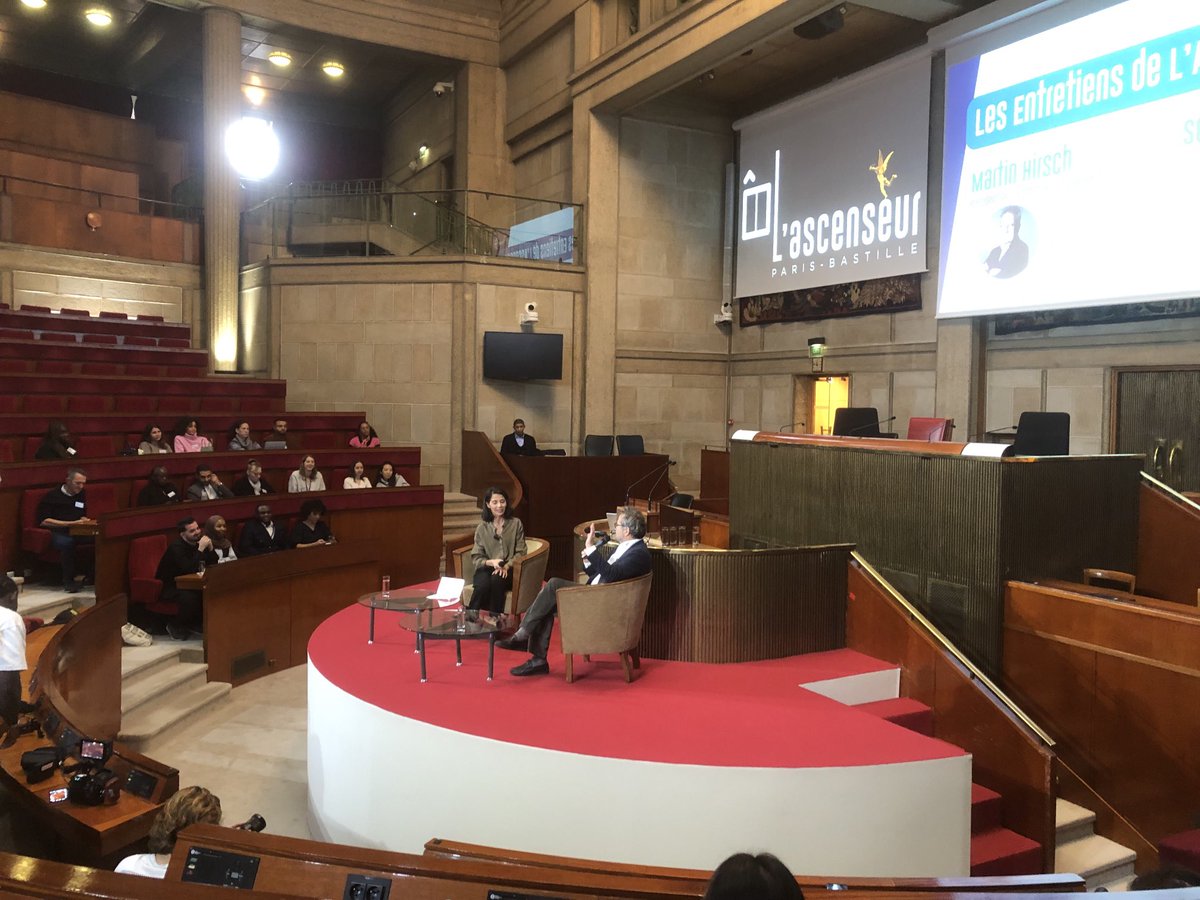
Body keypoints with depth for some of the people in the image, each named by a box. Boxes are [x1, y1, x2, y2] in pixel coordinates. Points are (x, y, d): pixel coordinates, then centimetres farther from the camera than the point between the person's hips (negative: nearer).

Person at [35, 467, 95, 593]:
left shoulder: (81, 494, 19)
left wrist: (85, 521, 7)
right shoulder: (52, 496, 1)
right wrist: (71, 523, -12)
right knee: (66, 542, -40)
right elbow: (43, 521, -7)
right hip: (58, 532, -5)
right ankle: (68, 580, -27)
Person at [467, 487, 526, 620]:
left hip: (508, 570, -1)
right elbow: (476, 557, 5)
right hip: (486, 569, 1)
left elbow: (520, 552, 3)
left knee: (497, 580, -36)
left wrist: (506, 566, -15)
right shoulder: (482, 528, 8)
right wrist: (491, 562, -16)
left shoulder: (516, 524, 6)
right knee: (483, 585, -35)